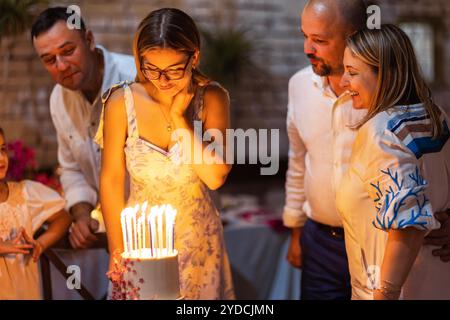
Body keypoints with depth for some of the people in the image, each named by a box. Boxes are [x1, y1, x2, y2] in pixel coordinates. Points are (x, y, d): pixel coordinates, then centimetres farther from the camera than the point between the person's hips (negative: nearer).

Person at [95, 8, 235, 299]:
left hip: (198, 239, 1)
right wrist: (117, 251, -3)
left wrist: (179, 118, -20)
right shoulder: (122, 102, -13)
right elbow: (111, 181, -6)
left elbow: (215, 177, -18)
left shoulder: (212, 98, -11)